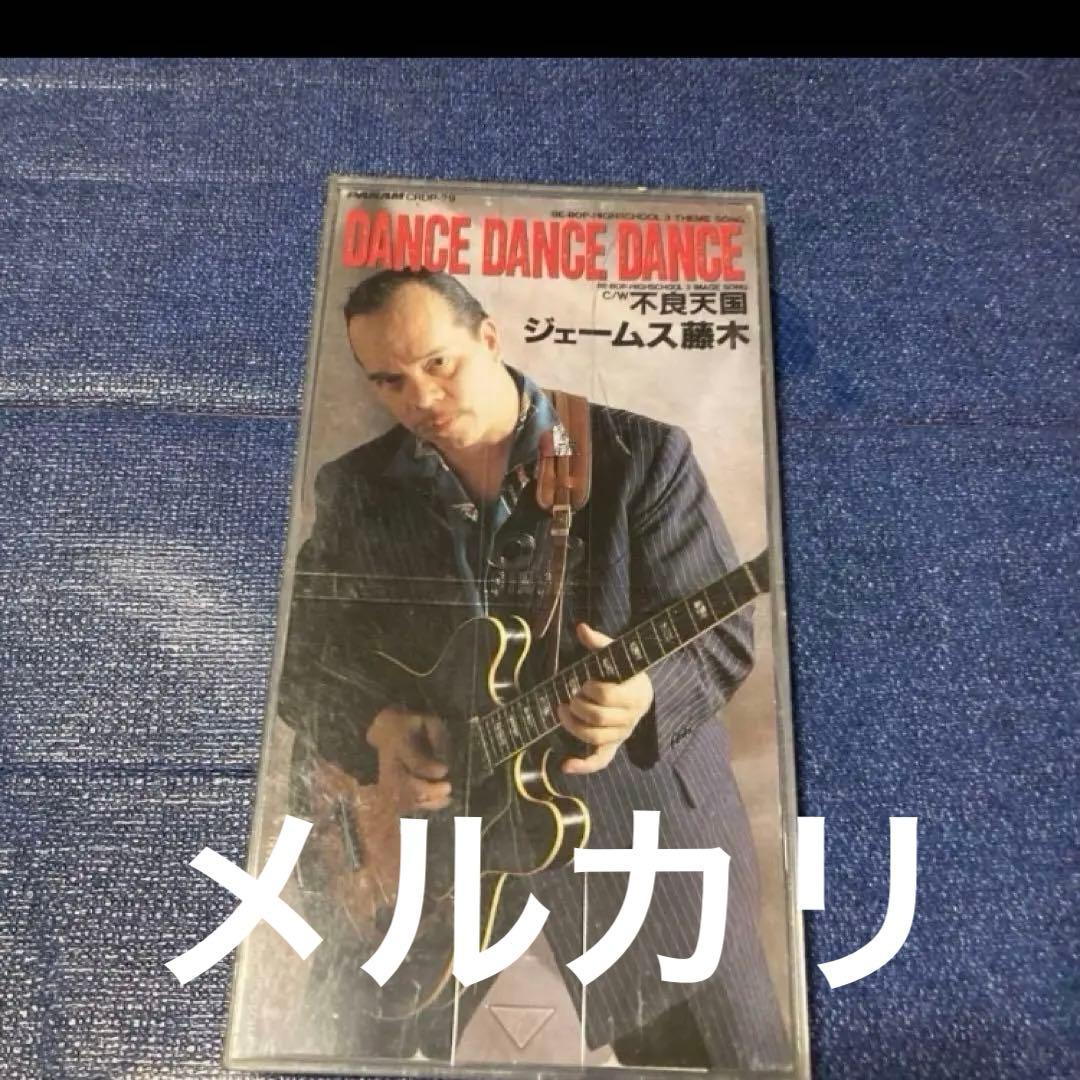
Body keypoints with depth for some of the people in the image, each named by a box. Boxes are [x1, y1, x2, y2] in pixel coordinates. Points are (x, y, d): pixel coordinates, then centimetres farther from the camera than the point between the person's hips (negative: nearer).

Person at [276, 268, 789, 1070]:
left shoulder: (642, 455, -10)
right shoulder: (354, 489, -1)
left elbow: (722, 633, -12)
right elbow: (300, 654, 3)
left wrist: (643, 695, -33)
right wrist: (374, 731, -17)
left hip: (638, 820, -1)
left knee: (721, 1054, 16)